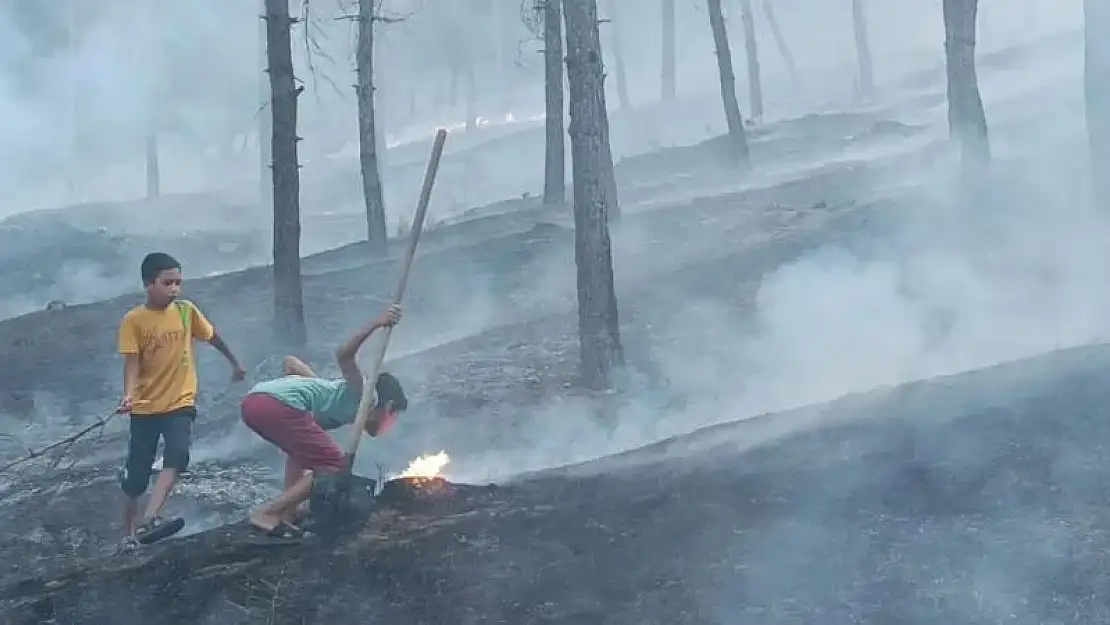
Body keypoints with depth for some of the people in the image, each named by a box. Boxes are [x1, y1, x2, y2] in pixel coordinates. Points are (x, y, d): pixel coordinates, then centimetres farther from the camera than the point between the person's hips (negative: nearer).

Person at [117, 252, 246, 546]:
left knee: (177, 457, -25)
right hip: (145, 407, -1)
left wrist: (235, 363, 28)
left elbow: (212, 337, 15)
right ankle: (128, 533, 23)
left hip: (180, 403, 1)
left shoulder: (187, 311, -1)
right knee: (135, 474, 5)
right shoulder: (133, 320, -9)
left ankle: (147, 522, -33)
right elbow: (132, 363, -14)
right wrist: (129, 395, -31)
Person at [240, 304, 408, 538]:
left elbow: (290, 361, 36)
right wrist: (376, 324, -15)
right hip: (278, 405, -9)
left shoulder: (336, 389, 36)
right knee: (334, 467, -1)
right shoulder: (360, 396, 11)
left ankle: (289, 511, 25)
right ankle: (267, 515, -4)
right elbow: (344, 355, -7)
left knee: (303, 448, 34)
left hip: (253, 400, 9)